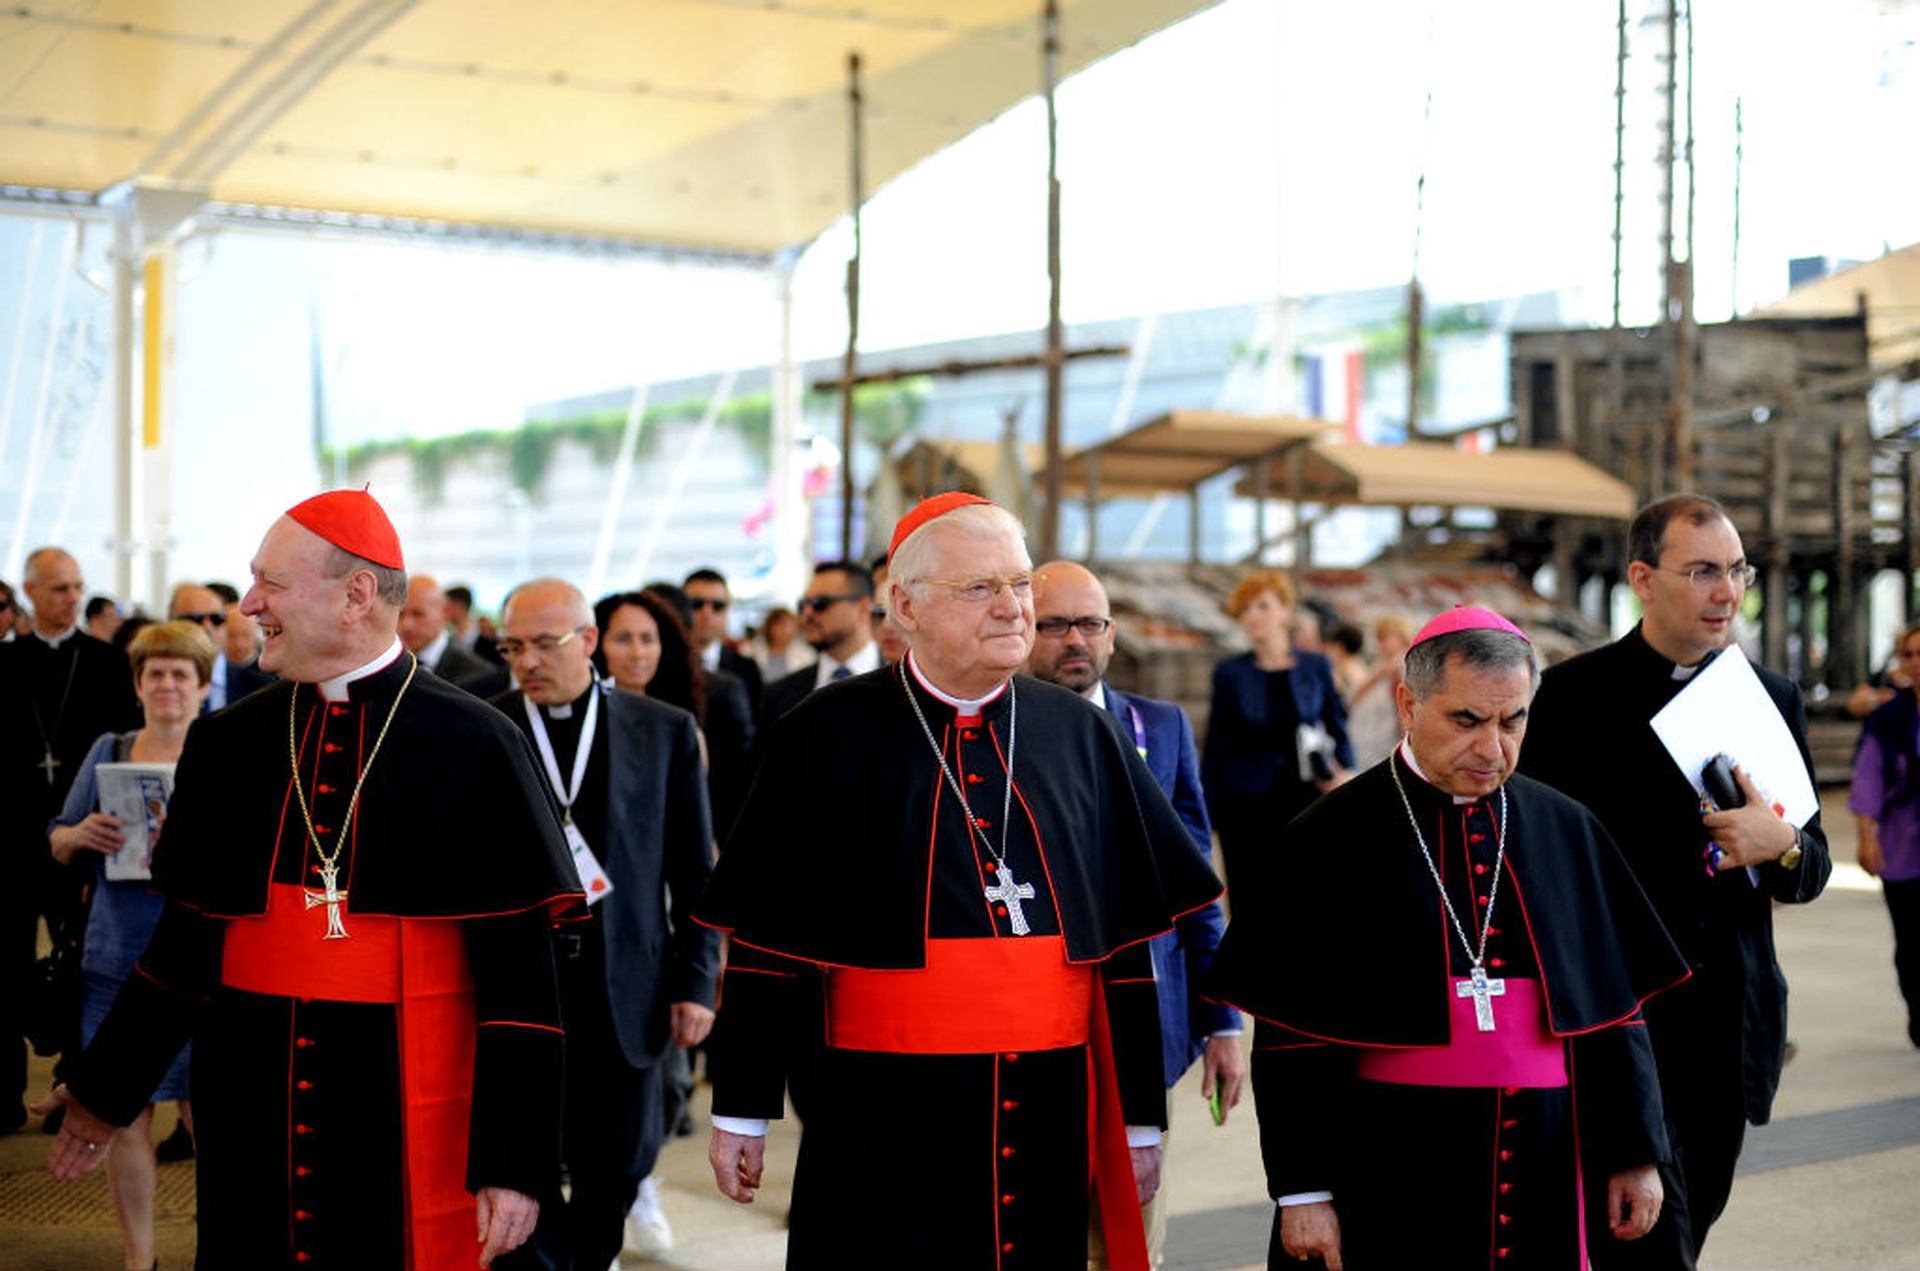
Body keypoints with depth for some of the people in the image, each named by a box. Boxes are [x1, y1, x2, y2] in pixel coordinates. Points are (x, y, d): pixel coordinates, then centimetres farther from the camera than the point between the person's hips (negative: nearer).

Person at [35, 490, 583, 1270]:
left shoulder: (476, 749, -8)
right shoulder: (225, 745, 6)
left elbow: (519, 975, -9)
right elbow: (186, 941, 15)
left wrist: (514, 1162, -12)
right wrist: (104, 1093, 18)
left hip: (411, 1127, -4)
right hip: (250, 1116, 4)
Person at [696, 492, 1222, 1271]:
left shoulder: (1080, 737, 6)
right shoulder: (831, 737, -4)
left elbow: (1126, 943, 9)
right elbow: (764, 943, 0)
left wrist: (1139, 1118, 9)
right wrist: (741, 1112, -1)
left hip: (1051, 1117, 3)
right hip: (882, 1123, -3)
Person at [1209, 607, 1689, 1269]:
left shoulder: (1566, 830, 7)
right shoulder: (1331, 838, -5)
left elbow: (1615, 1010, 11)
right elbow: (1290, 1041, -6)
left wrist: (1635, 1153, 7)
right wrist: (1302, 1191, -10)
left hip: (1545, 1174, 4)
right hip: (1390, 1182, -3)